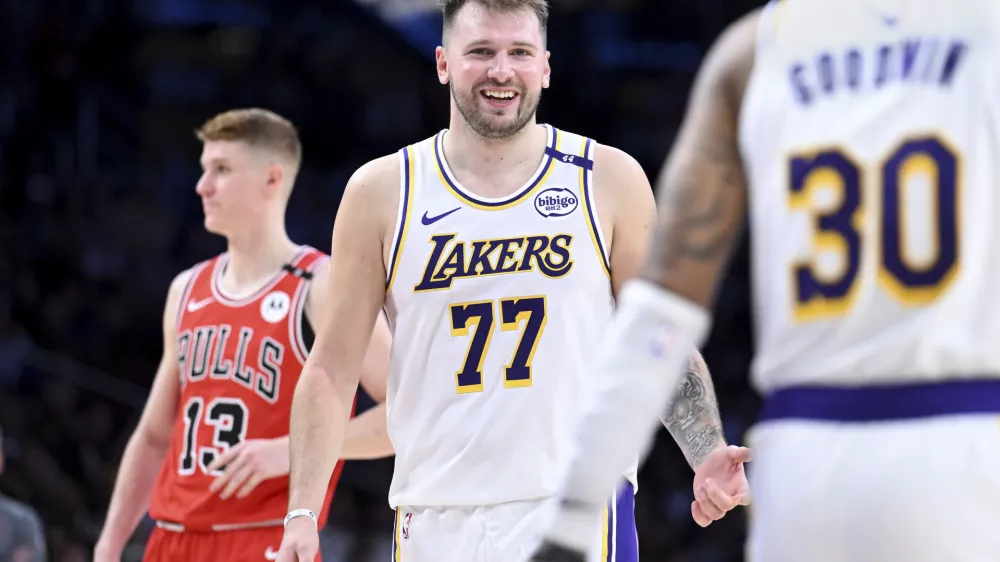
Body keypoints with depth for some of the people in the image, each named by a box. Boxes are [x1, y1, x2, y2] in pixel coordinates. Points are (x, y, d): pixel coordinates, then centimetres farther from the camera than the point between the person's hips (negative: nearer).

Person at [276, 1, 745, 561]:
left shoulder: (610, 181, 4)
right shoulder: (381, 193, 4)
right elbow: (333, 367, 6)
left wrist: (710, 460, -8)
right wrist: (303, 512, -3)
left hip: (580, 514, -1)